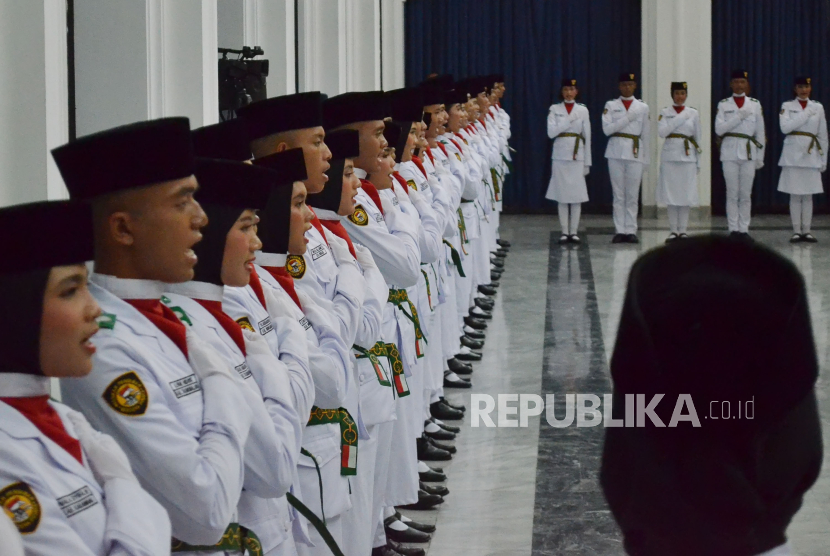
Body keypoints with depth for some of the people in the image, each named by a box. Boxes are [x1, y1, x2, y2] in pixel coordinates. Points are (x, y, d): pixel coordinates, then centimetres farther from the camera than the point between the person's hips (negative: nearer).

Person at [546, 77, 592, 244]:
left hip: (577, 155, 0)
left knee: (577, 195, -2)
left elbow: (587, 136, 7)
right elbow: (551, 132, -7)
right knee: (561, 195, 0)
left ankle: (574, 231, 4)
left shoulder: (583, 110, 7)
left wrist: (587, 162, 4)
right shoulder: (555, 109, 5)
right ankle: (565, 232, 5)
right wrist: (569, 121, -12)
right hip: (560, 154, 0)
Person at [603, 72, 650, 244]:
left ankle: (631, 231, 2)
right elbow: (607, 129, -5)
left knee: (633, 195, -1)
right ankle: (620, 231, 2)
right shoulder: (611, 106, 7)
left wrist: (646, 159, 7)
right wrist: (627, 118, -11)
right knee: (618, 194, 0)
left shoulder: (643, 107, 10)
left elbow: (646, 135, 10)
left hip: (635, 153, 0)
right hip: (616, 152, 0)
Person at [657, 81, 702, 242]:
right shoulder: (665, 112, 5)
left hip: (688, 157, 1)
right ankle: (673, 231, 5)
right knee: (670, 194, -1)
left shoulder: (694, 113, 8)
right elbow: (662, 132, -10)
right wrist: (680, 119, -13)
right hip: (670, 156, 0)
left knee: (686, 193, -1)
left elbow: (697, 138, 10)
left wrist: (698, 162, 8)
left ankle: (683, 230, 5)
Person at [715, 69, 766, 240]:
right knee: (732, 193, -1)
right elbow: (719, 129, -7)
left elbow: (760, 132, 10)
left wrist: (760, 157, 7)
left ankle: (744, 229, 5)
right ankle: (733, 229, 3)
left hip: (749, 152, 1)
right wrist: (739, 117, -13)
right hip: (730, 152, -1)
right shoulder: (723, 105, 5)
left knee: (746, 194, 1)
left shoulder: (755, 104, 9)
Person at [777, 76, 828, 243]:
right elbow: (785, 128, -13)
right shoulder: (787, 106, 4)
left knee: (808, 195, 2)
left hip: (811, 155, 2)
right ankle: (796, 231, 3)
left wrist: (824, 159, 8)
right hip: (793, 154, -2)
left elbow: (823, 135, 10)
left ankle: (806, 231, 7)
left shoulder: (818, 107, 9)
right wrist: (805, 114, -13)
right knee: (795, 195, -2)